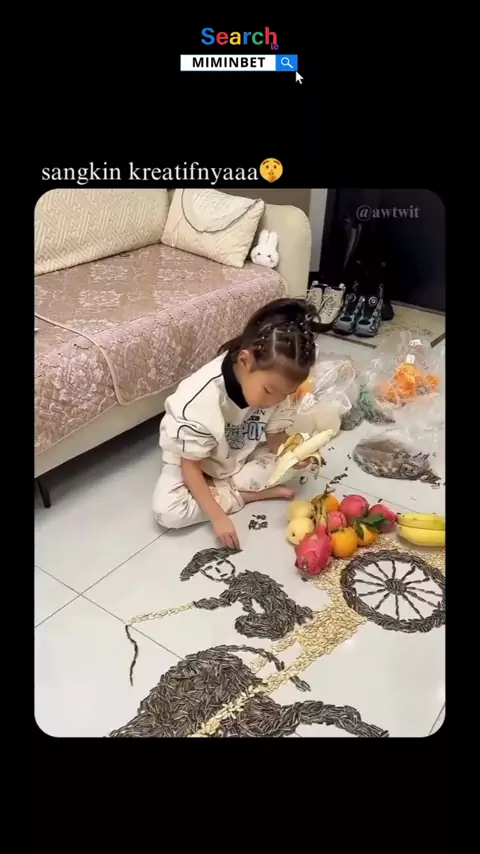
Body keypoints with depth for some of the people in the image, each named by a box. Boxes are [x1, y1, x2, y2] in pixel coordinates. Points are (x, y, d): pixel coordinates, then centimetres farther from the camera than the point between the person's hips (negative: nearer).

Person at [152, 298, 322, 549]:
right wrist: (218, 517, -31)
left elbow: (275, 438, -10)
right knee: (167, 511, -26)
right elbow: (191, 465, -28)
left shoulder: (274, 385, -23)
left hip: (241, 456, 4)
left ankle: (212, 489, -12)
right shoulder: (202, 398, -39)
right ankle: (247, 494, -14)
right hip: (193, 461, -4)